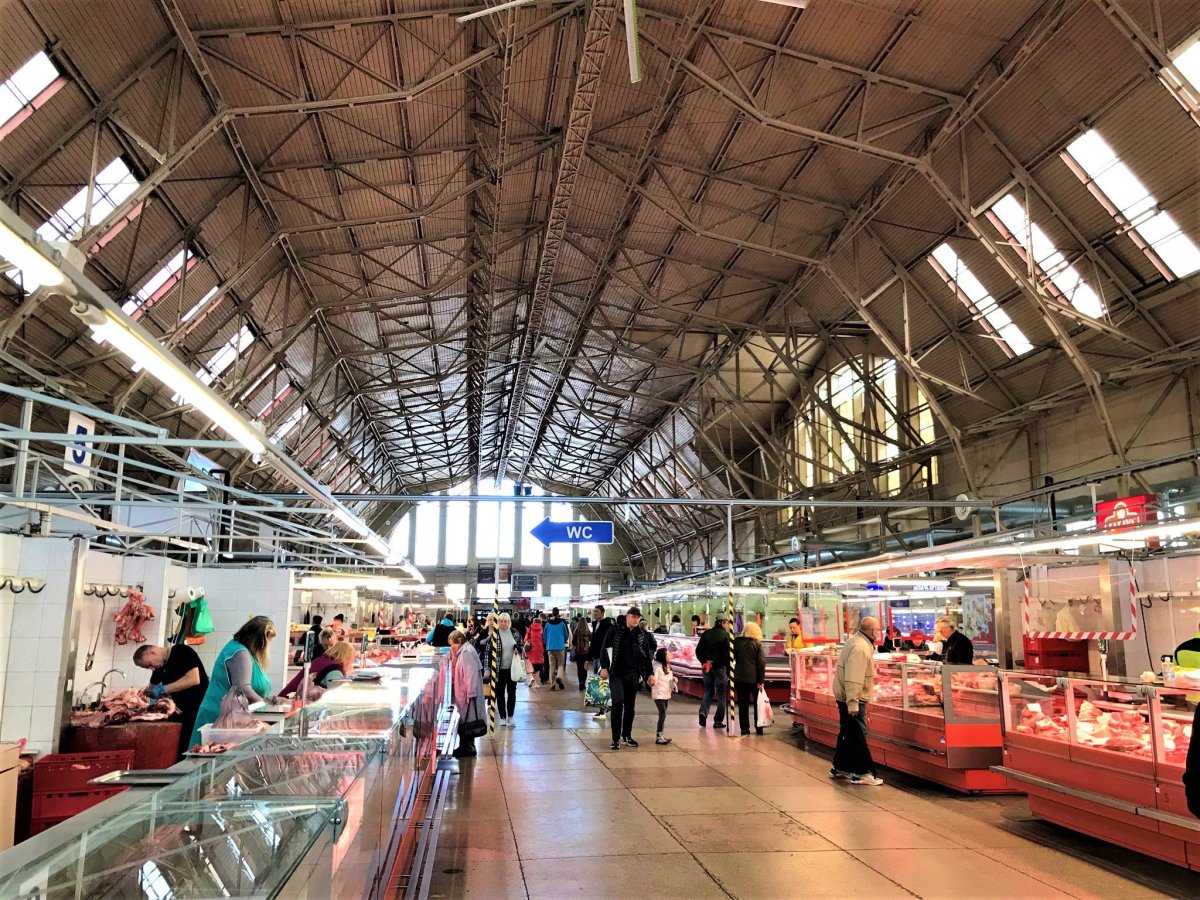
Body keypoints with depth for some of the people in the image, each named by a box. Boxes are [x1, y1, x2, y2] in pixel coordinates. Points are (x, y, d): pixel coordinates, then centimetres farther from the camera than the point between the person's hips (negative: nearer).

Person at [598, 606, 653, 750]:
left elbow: (646, 655, 14)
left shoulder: (641, 634, 7)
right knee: (618, 702, -15)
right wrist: (604, 667, -12)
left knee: (630, 706, 9)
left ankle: (626, 736, 23)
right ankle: (616, 738, -6)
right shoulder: (615, 630, -4)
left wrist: (649, 673, 12)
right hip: (616, 673, -4)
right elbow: (605, 648, -5)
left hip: (633, 674, 4)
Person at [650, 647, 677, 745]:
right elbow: (654, 680, -23)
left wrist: (673, 679, 3)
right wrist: (652, 682, -44)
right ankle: (659, 737, -11)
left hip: (666, 694, 9)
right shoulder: (657, 667, -17)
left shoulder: (667, 667, 10)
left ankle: (660, 735, 22)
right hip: (658, 694, -9)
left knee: (663, 715, 13)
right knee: (663, 714, -14)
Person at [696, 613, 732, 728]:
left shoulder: (706, 634, 6)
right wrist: (728, 671, -7)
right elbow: (728, 654, -11)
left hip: (707, 666, 4)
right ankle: (718, 720, 7)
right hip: (720, 667, -4)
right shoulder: (726, 636, -8)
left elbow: (698, 650, 5)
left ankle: (703, 712, -6)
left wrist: (704, 662, 3)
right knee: (722, 693, 7)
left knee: (708, 691, 17)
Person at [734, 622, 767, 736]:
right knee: (757, 703, 12)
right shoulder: (757, 644, -6)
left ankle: (744, 729, 6)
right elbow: (761, 663, -9)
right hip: (753, 678, -2)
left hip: (739, 677, 2)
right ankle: (758, 728, 13)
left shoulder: (736, 642, 0)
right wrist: (761, 680, -6)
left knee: (742, 704, 7)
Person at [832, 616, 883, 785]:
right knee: (858, 736, -5)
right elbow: (853, 679, -28)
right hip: (852, 698, -10)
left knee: (847, 733, 18)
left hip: (845, 697, 10)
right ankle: (861, 773, 0)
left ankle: (839, 768, 27)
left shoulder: (855, 640, 8)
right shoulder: (860, 648, -24)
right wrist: (853, 703, -29)